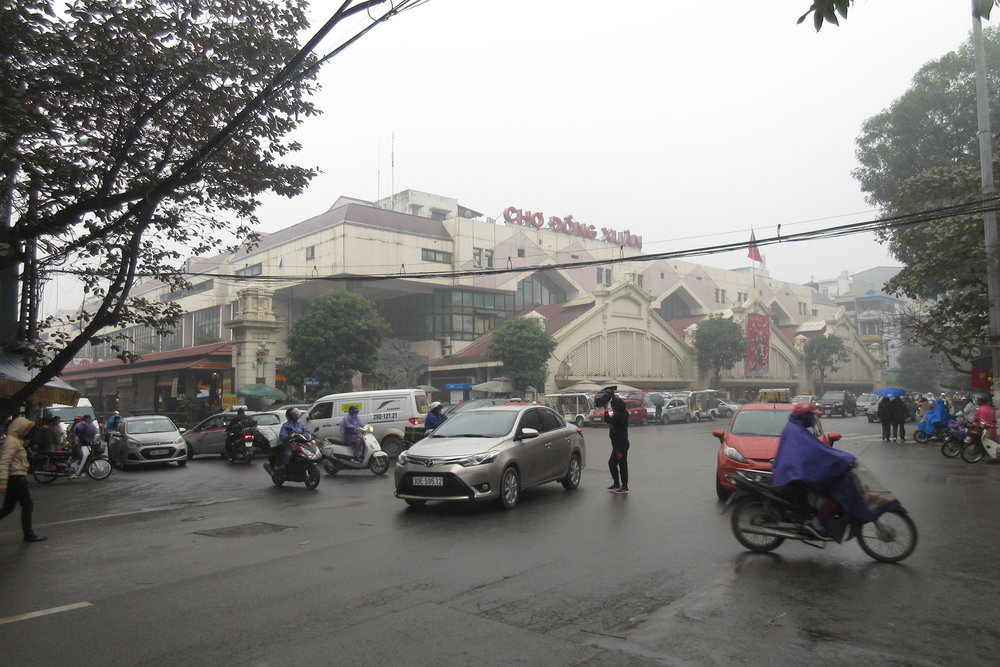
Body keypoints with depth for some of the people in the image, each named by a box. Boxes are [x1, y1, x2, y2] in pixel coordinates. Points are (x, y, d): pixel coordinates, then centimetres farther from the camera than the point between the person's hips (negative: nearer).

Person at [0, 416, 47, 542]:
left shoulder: (16, 441, 18)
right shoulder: (12, 441, -13)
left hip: (15, 479, 10)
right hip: (16, 478, -10)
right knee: (28, 506, -1)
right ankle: (28, 535, 6)